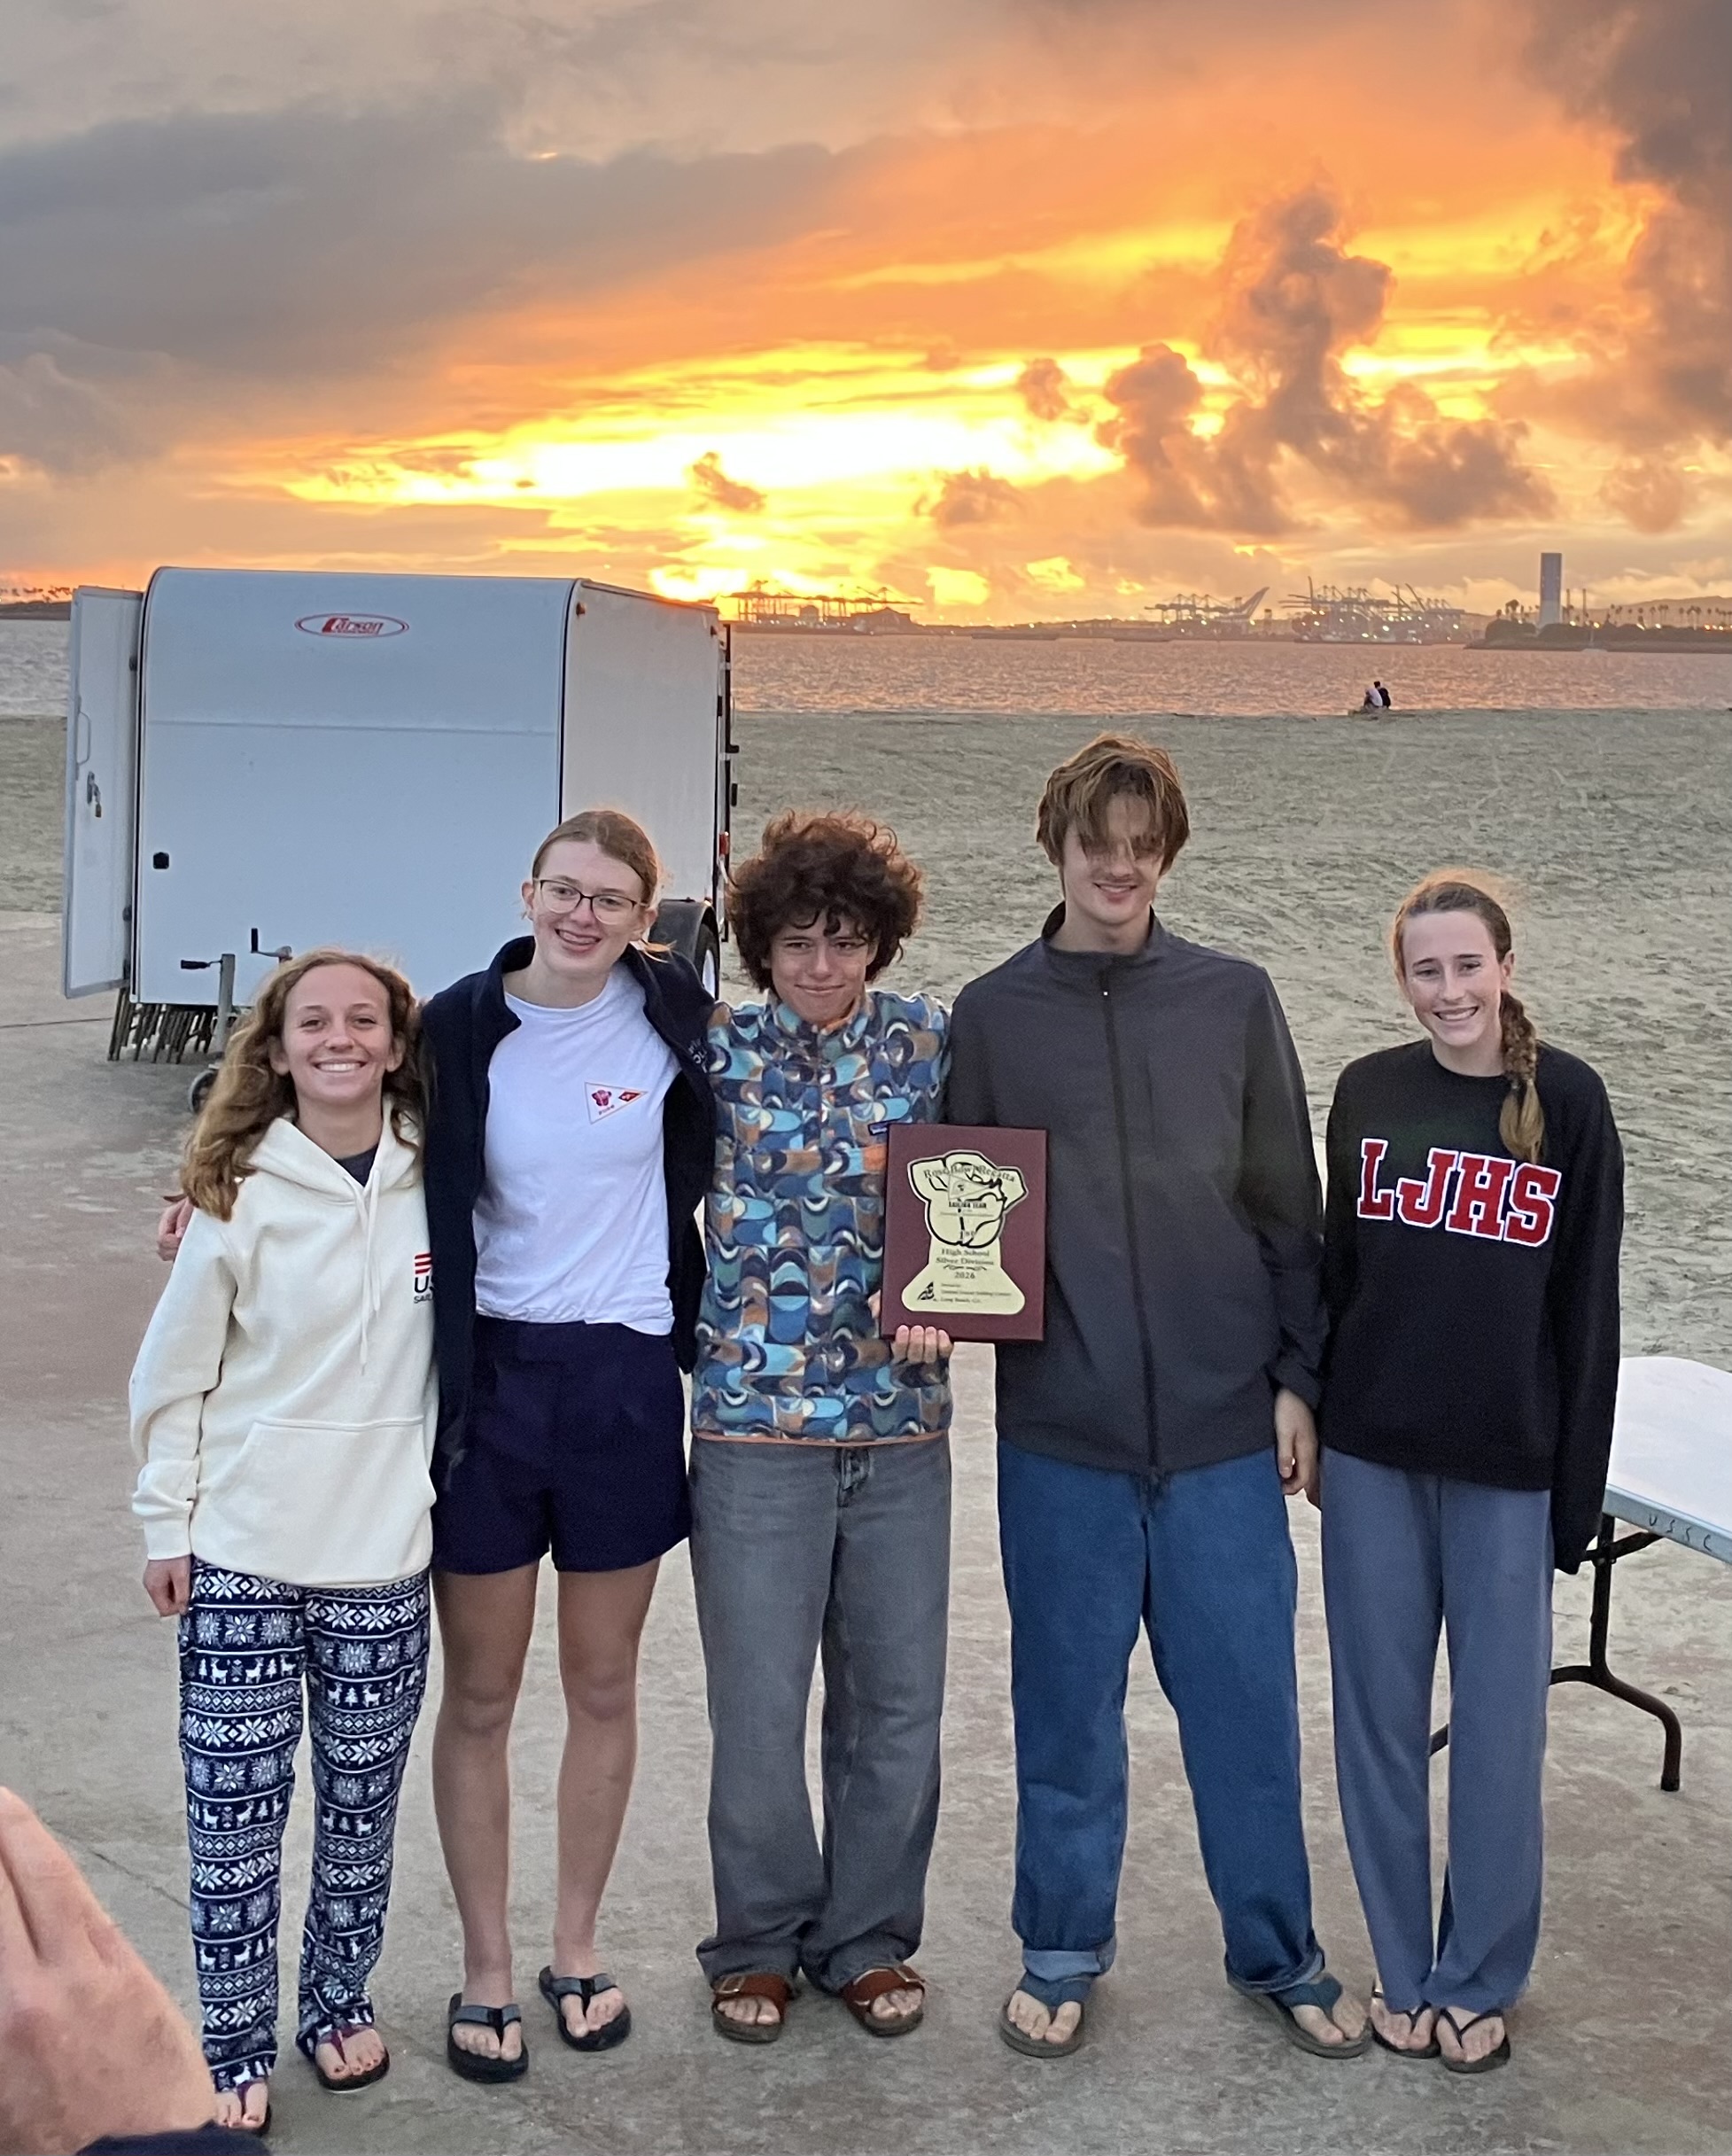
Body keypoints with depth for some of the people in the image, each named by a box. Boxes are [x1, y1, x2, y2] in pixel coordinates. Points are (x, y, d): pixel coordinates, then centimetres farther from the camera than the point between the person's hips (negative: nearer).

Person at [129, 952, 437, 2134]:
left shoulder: (435, 1183, -1)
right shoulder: (241, 1194, -7)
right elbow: (176, 1373, -1)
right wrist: (168, 1523, 0)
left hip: (385, 1550, 2)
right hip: (243, 1552, -2)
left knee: (364, 1798, 12)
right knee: (236, 1807, 4)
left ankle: (340, 1998, 32)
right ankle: (238, 2043, 18)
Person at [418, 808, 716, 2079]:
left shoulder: (673, 1019, -3)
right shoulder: (461, 1030, -6)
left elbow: (717, 1158, 14)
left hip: (624, 1377, 1)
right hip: (488, 1375, -1)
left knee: (604, 1686, 13)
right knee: (480, 1695, 7)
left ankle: (578, 1947, 30)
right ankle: (487, 1967, 23)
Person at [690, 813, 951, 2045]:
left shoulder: (927, 1042, 3)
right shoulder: (717, 1048, -2)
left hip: (902, 1420, 2)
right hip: (756, 1416, -2)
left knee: (896, 1700, 10)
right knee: (759, 1704, 5)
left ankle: (870, 1937, 28)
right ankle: (760, 1943, 25)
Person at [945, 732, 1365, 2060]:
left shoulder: (1234, 1001, 3)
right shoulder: (991, 1017, 3)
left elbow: (1289, 1208, 7)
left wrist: (1299, 1378, 4)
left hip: (1224, 1422, 0)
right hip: (1061, 1427, 0)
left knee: (1248, 1698, 9)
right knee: (1067, 1703, 11)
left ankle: (1278, 1952, 28)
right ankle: (1062, 1952, 29)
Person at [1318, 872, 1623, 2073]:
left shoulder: (1567, 1101, -6)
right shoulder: (1370, 1092, 2)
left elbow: (1587, 1302, -4)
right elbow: (1338, 1266, 9)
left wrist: (1579, 1483, -5)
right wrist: (1309, 1410, 7)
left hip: (1507, 1467, -2)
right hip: (1374, 1457, 2)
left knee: (1497, 1726, 6)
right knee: (1381, 1717, 10)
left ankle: (1480, 1981, 23)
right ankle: (1405, 1971, 25)